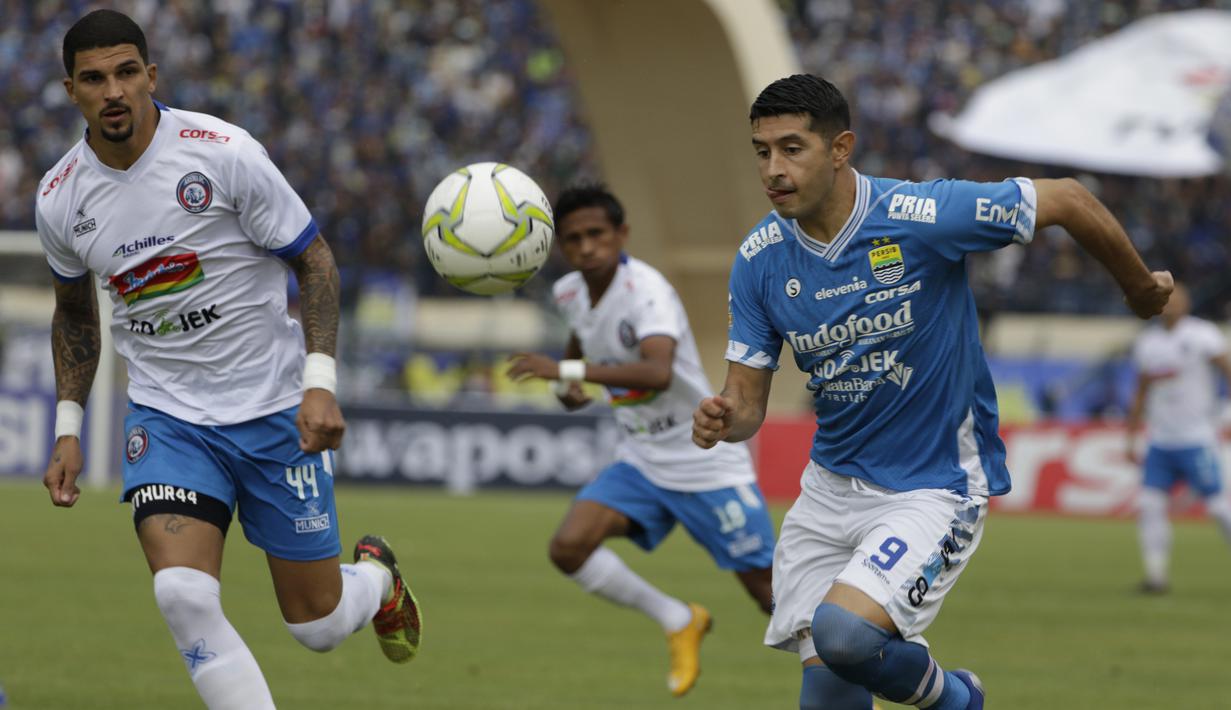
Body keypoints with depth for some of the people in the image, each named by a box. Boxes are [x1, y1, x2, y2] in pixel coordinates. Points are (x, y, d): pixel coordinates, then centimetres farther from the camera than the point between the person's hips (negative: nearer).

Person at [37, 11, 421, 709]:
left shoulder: (224, 152, -15)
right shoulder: (60, 199, -3)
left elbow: (314, 259, -7)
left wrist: (320, 383, -17)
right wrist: (68, 427, 11)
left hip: (275, 410, -2)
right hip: (166, 414, 2)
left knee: (317, 625, 5)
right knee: (183, 593, -23)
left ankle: (377, 575, 42)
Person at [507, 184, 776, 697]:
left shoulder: (646, 291, -24)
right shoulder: (569, 293, -1)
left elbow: (658, 372, -43)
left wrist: (569, 371, -46)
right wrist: (567, 386, 4)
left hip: (708, 463, -7)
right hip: (640, 462, 7)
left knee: (771, 594, -2)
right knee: (568, 548, -16)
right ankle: (680, 624, 4)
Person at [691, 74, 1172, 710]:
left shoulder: (923, 216, -21)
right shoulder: (760, 260, -6)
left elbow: (1068, 201, -9)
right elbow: (747, 398, -1)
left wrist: (1141, 289, 5)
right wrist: (722, 419, -25)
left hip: (934, 486, -5)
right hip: (831, 486, 5)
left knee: (841, 634, -25)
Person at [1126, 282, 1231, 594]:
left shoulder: (1202, 335, -6)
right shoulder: (1147, 342, 12)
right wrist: (1131, 438, 19)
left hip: (1197, 441, -5)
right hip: (1160, 443, 5)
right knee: (1149, 506, -7)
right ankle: (1156, 575, -5)